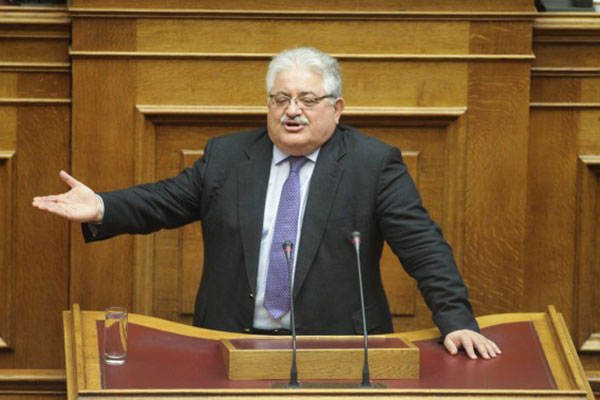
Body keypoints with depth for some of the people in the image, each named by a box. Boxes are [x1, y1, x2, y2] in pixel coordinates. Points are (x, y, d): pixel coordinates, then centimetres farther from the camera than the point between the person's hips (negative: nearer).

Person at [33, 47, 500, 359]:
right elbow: (166, 200, 14)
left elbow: (423, 245, -3)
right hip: (235, 345, 2)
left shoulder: (375, 163, 2)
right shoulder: (226, 155, 12)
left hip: (335, 350, -2)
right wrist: (101, 209, -4)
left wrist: (456, 320, -12)